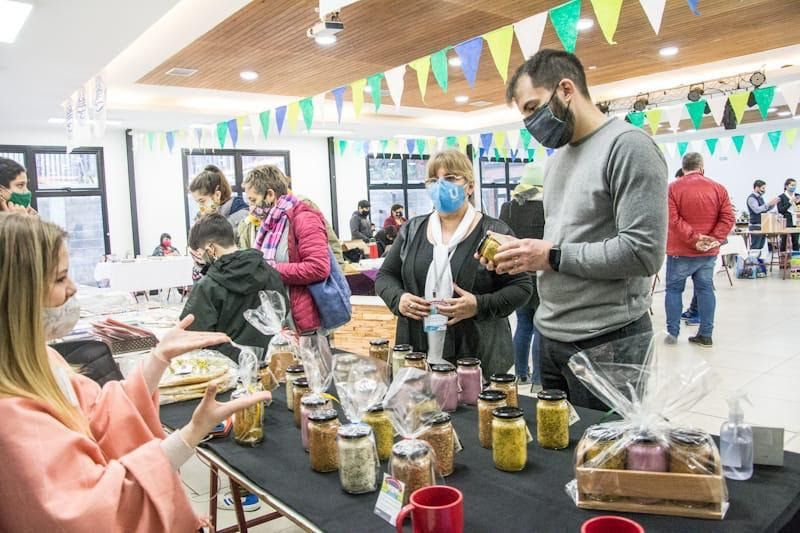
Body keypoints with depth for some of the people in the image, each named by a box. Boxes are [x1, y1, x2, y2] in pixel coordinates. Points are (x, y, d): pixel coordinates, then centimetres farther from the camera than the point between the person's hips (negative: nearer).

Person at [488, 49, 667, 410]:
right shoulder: (557, 158, 15)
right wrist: (522, 257, 2)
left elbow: (643, 252, -21)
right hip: (551, 337, 8)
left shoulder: (627, 145, -13)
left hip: (606, 342, -8)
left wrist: (552, 256, -17)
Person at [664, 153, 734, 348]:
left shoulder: (673, 188, -5)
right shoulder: (718, 188, 4)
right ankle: (705, 335, 12)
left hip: (681, 251, -3)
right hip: (708, 252, 3)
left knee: (674, 289, 6)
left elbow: (673, 219, -15)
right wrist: (714, 239, -8)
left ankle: (672, 333, 7)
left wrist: (693, 238, -15)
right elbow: (728, 218, -3)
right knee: (705, 290, 8)